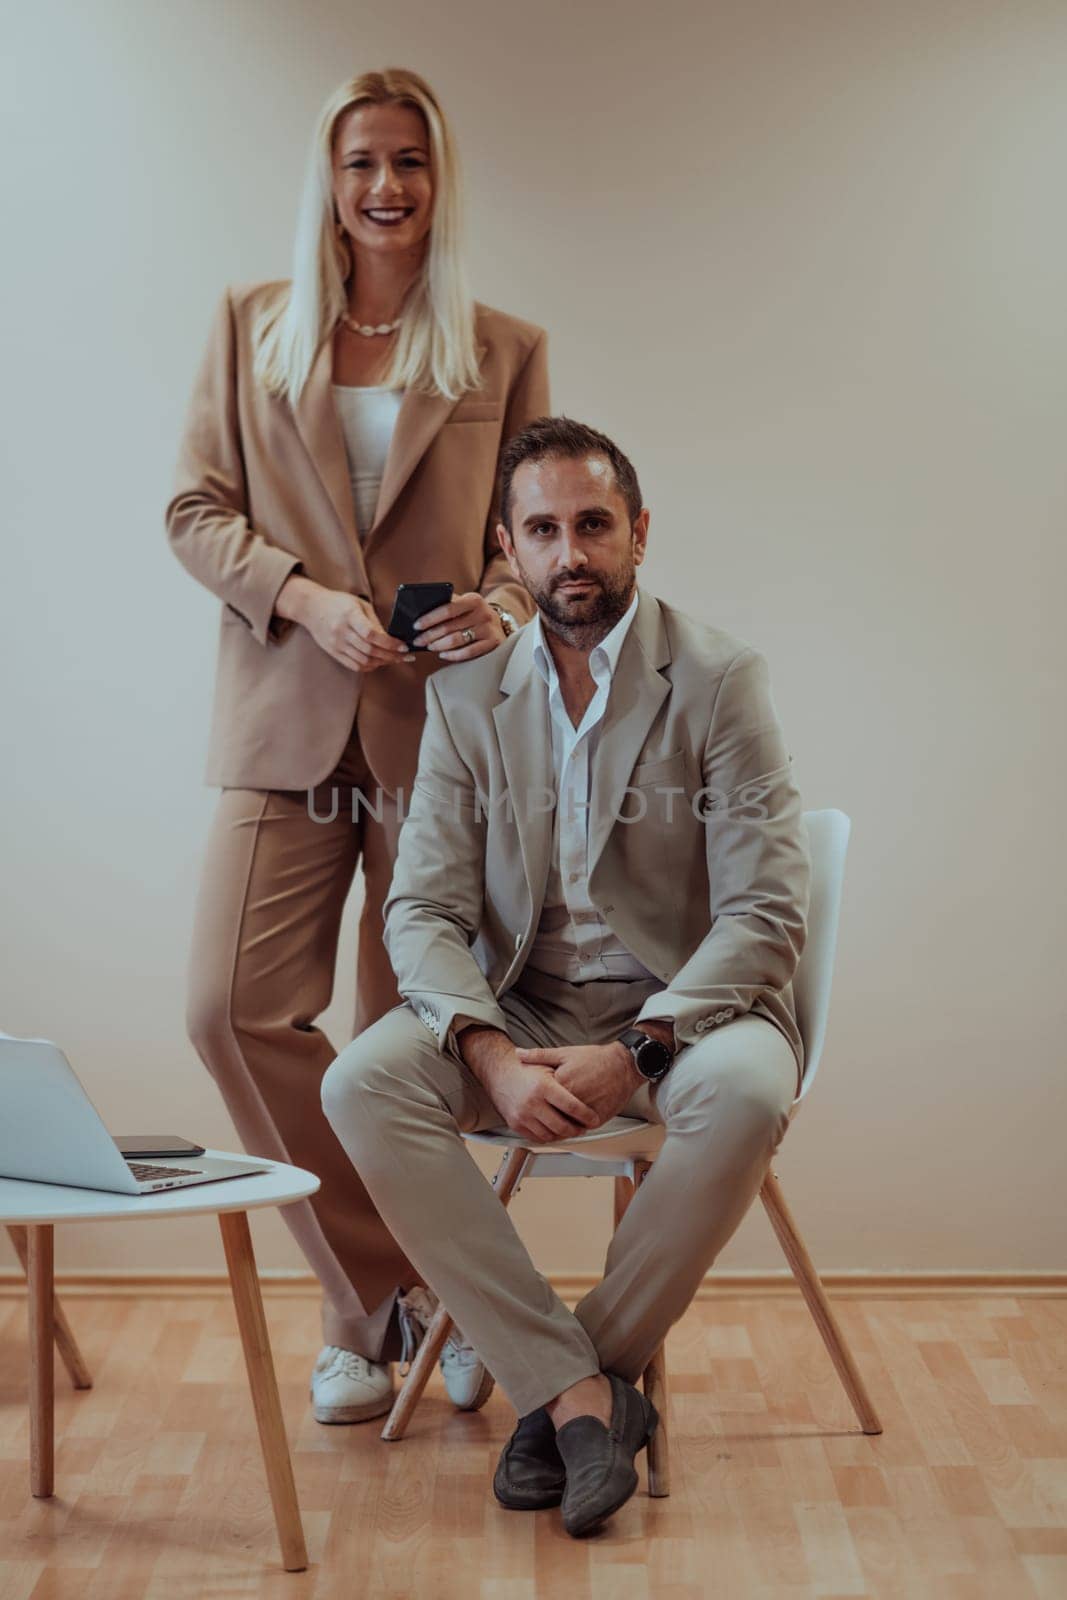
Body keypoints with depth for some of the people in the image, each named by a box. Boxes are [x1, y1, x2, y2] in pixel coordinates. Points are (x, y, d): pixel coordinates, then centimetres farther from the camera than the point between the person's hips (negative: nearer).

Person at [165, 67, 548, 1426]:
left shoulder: (505, 350, 9)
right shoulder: (248, 325, 11)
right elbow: (195, 509, 6)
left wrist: (509, 601, -13)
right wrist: (307, 599, -11)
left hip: (441, 726, -1)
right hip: (285, 719, 1)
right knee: (232, 1007, -10)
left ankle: (370, 1310, 24)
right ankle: (389, 1289, 7)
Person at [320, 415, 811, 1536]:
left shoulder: (719, 679, -6)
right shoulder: (466, 697, 4)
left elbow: (766, 916, -11)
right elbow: (423, 908, -1)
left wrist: (634, 1052, -24)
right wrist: (493, 1056, -21)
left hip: (681, 1012, -2)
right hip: (519, 1017, 3)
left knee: (747, 1093, -36)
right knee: (361, 1084, -24)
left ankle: (563, 1386, -14)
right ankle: (584, 1393, -21)